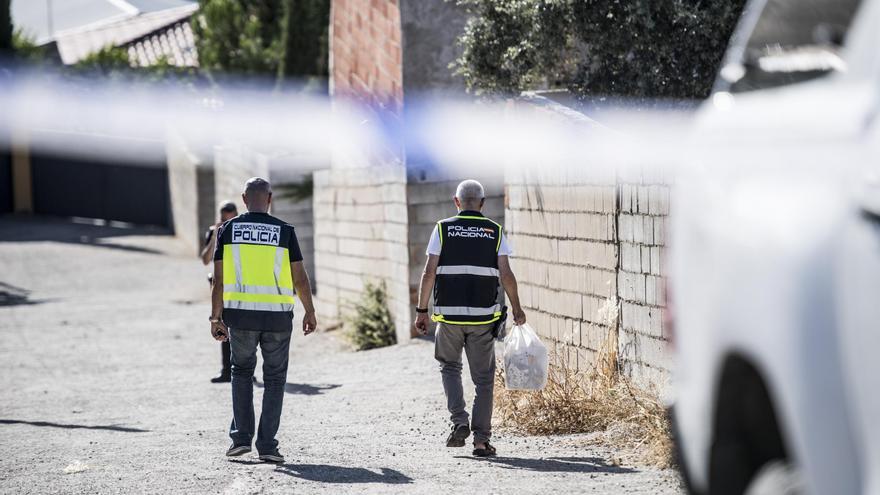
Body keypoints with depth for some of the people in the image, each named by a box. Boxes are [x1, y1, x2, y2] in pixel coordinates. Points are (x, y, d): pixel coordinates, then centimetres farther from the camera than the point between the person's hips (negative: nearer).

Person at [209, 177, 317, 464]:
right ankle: (267, 445, 4)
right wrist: (310, 312, 12)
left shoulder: (229, 229, 2)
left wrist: (216, 318, 4)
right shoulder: (284, 231, -1)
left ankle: (241, 436, 11)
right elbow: (299, 277, 0)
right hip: (277, 316, -1)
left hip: (240, 314, 1)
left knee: (242, 371, 20)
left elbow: (219, 278, 0)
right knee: (274, 378, 10)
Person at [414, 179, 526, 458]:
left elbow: (429, 273, -5)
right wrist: (517, 309, 8)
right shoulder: (494, 232, 3)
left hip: (449, 313, 0)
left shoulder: (443, 229, 0)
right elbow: (506, 274, -4)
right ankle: (481, 440, 4)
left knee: (450, 367, 20)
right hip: (484, 315, 0)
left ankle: (459, 422, 2)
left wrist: (421, 311, 1)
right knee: (484, 378, 9)